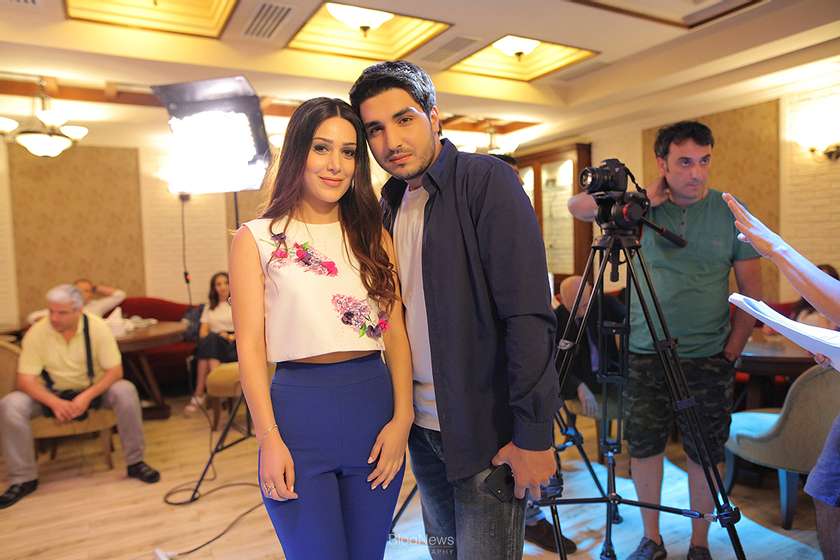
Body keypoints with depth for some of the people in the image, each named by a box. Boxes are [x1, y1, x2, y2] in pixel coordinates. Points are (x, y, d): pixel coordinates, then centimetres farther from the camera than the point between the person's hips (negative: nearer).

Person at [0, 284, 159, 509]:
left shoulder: (97, 327, -19)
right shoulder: (36, 332, -18)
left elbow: (115, 370, -19)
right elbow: (25, 379, -18)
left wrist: (87, 396, -33)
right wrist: (54, 402, -34)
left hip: (93, 389, -1)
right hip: (50, 393, 1)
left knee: (125, 391, -30)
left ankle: (135, 462, -16)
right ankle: (24, 479, -9)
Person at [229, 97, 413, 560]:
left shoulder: (373, 235, 8)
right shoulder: (256, 239, 0)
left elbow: (396, 332, 3)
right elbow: (250, 346, -3)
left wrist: (401, 417, -7)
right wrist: (269, 438, -9)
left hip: (375, 404, 3)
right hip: (299, 409, -3)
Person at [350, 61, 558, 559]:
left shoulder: (487, 181, -14)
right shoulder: (391, 204, 8)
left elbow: (528, 317, -20)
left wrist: (533, 434, -21)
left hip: (486, 430, -7)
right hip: (422, 426, 7)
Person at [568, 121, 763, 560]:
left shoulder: (730, 212, -1)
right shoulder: (643, 210, 1)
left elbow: (752, 292, 2)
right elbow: (577, 206, -7)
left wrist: (732, 351, -3)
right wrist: (644, 200, -13)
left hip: (708, 357, 0)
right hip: (644, 354, 1)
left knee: (705, 454, 10)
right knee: (643, 448, 9)